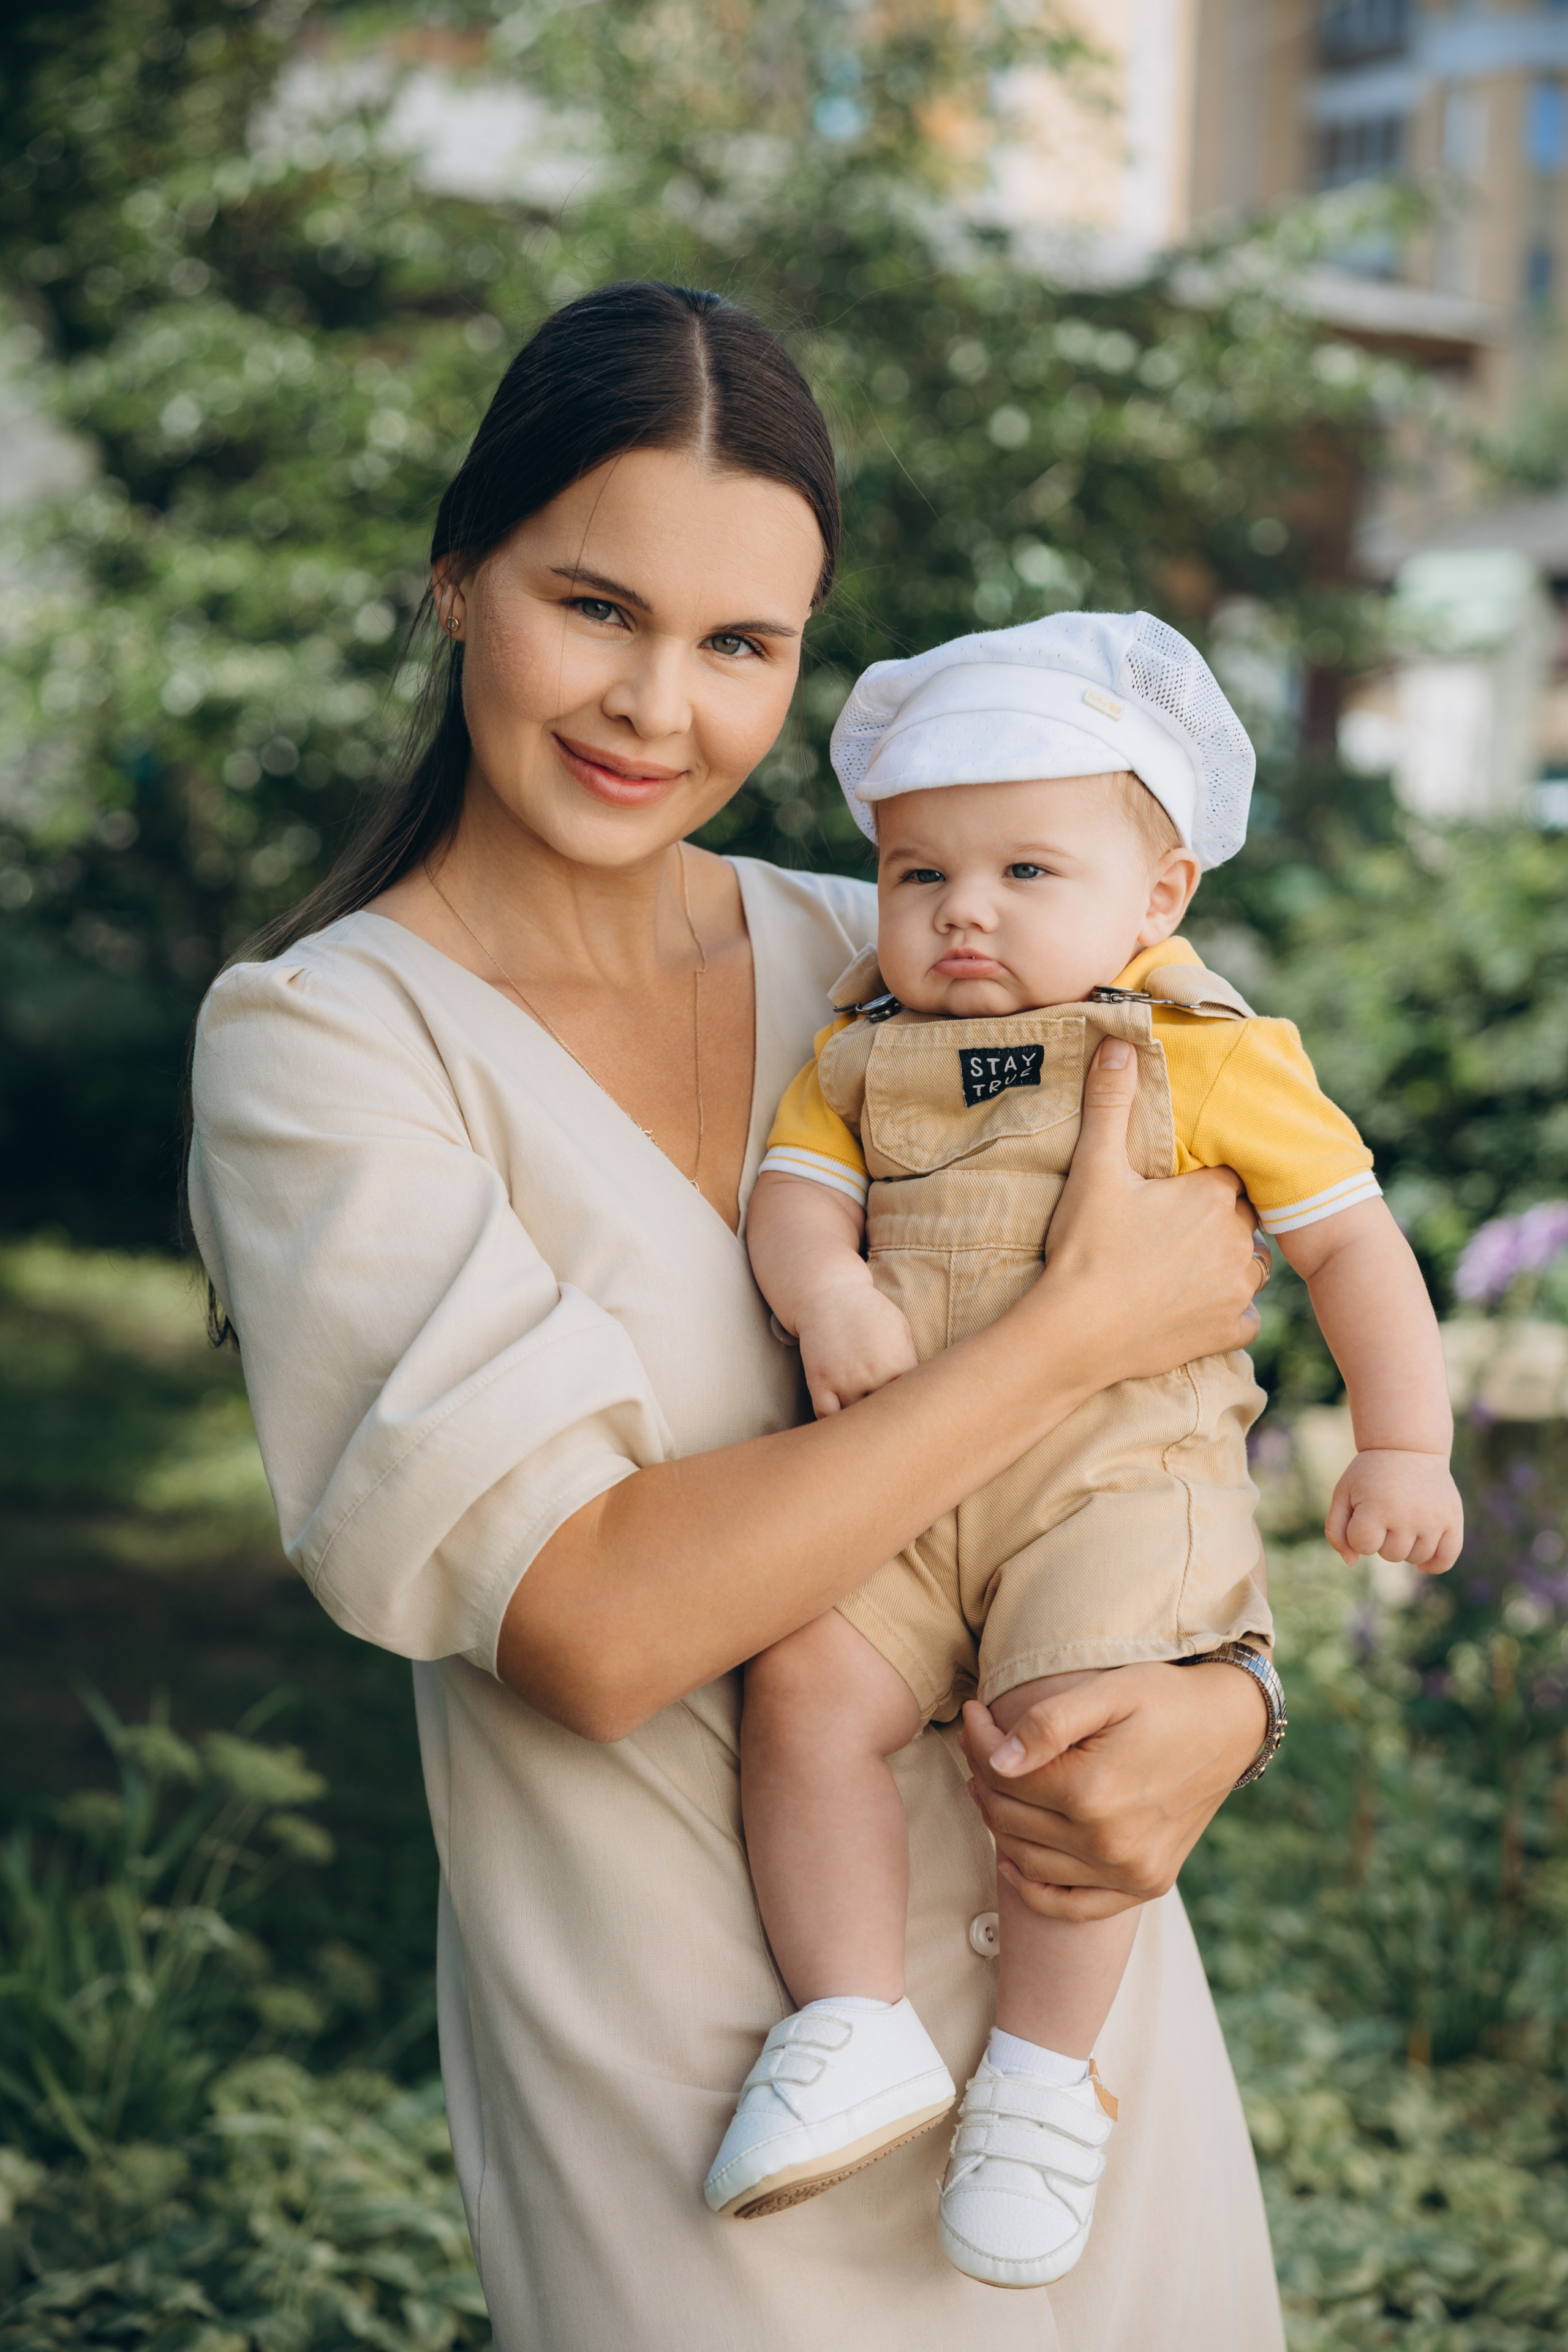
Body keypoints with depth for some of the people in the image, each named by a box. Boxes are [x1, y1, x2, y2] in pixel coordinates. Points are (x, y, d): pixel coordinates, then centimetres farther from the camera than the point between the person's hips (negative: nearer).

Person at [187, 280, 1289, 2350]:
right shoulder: (320, 1041, -13)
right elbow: (590, 1626, -24)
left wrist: (1219, 1707, -13)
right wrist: (1082, 1324, -20)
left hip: (1075, 1968, 5)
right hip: (693, 2075, -4)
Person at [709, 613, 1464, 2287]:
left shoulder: (1212, 1057, 2)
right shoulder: (862, 1053, 13)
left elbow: (1350, 1238, 4)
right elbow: (792, 1191, 3)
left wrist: (1404, 1446, -1)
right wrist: (826, 1290, -20)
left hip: (1121, 1474, -3)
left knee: (1066, 1728, -23)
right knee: (804, 1688, -18)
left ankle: (1046, 2070, -2)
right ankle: (858, 2034, -5)